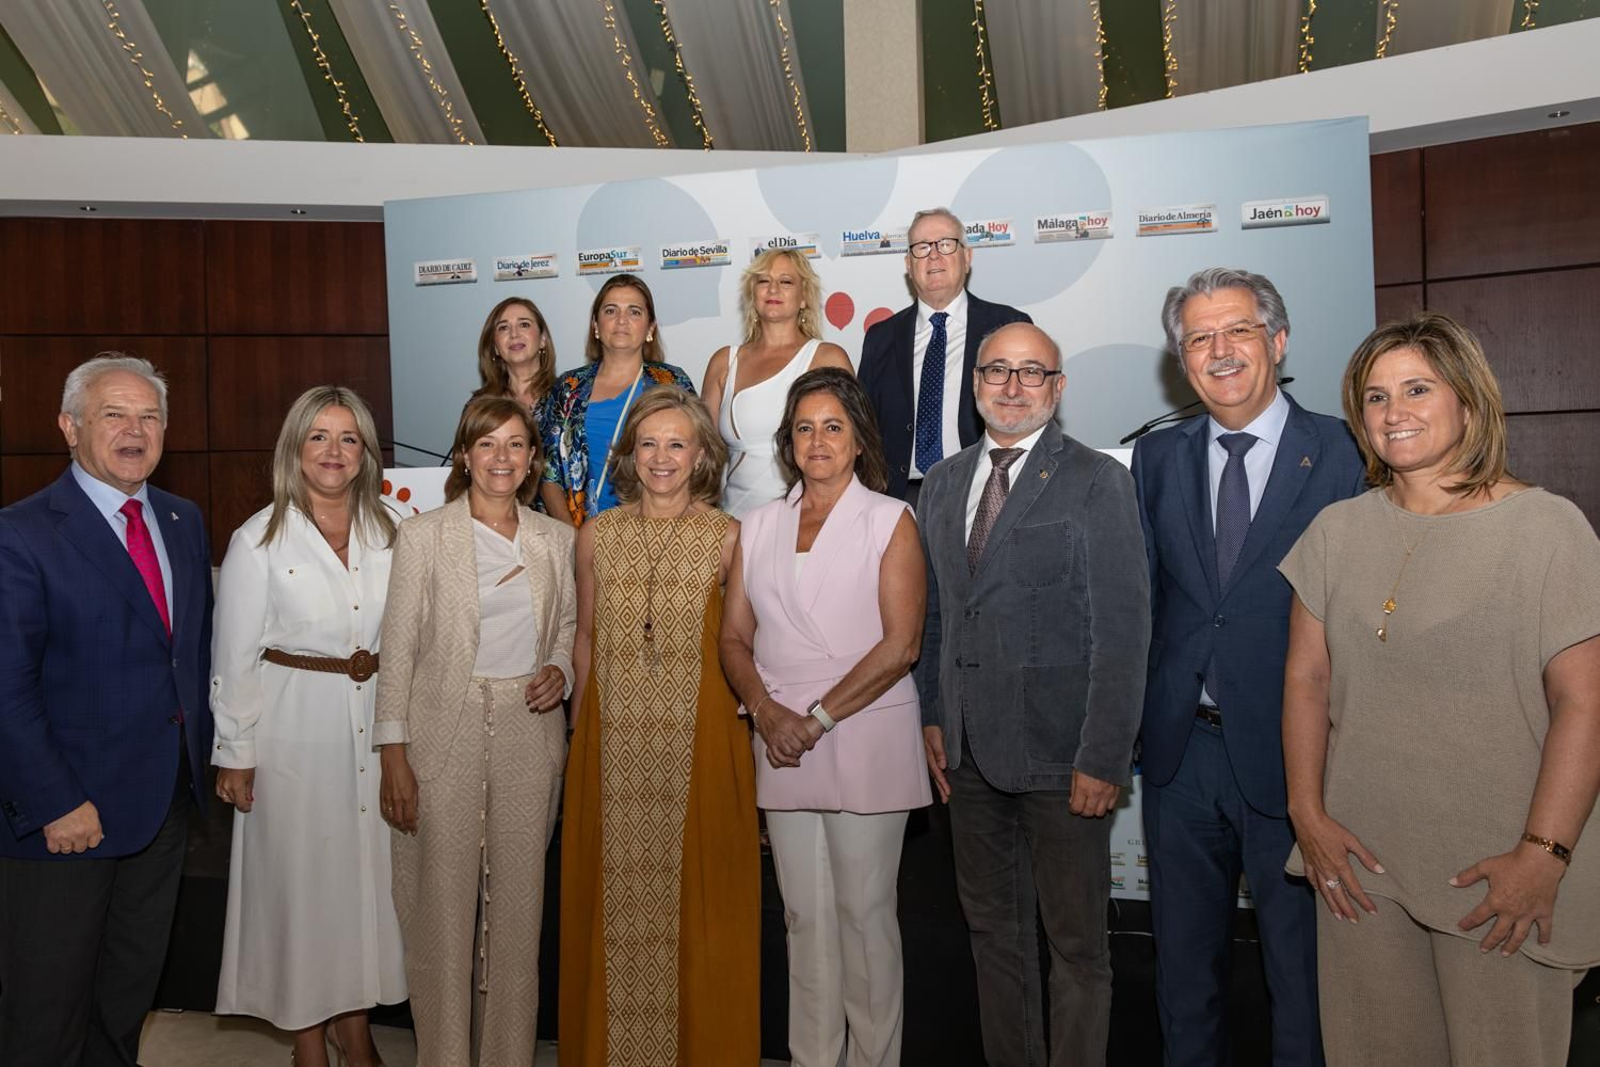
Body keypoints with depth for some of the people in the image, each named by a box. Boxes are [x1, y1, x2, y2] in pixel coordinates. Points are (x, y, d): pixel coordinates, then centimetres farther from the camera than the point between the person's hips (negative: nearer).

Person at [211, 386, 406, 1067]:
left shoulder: (387, 533, 4)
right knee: (299, 873, 6)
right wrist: (235, 753, -5)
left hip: (374, 721, 4)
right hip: (293, 723, -3)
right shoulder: (259, 540, -7)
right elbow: (234, 657, -5)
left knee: (367, 867, 10)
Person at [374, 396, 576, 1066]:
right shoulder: (422, 536, -3)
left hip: (530, 735, 3)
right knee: (443, 908, 4)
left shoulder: (557, 539, 6)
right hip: (443, 738, -3)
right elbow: (398, 650, -4)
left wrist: (560, 670, -4)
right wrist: (393, 756, -8)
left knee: (517, 907, 10)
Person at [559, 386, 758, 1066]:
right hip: (613, 738, 2)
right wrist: (581, 722, 10)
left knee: (696, 894, 4)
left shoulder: (728, 538, -2)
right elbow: (586, 636, 12)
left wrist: (751, 706, -3)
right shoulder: (597, 535, 5)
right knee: (616, 894, 8)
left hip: (700, 735, -2)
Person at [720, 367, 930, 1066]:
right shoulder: (760, 526, 13)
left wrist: (818, 718, -13)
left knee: (864, 912, 3)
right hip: (781, 745, 4)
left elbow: (901, 645, -10)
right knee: (804, 915, 11)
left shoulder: (890, 520, -1)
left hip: (866, 741, -4)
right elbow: (734, 636, 9)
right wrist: (768, 713, -8)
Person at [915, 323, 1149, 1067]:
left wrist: (1103, 759, -15)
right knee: (993, 930, 18)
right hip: (970, 752, 5)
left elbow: (1122, 629, -11)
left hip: (1059, 756, -5)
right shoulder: (942, 483, 10)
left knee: (1077, 944, 9)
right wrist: (932, 715, 6)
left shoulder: (1097, 481, -7)